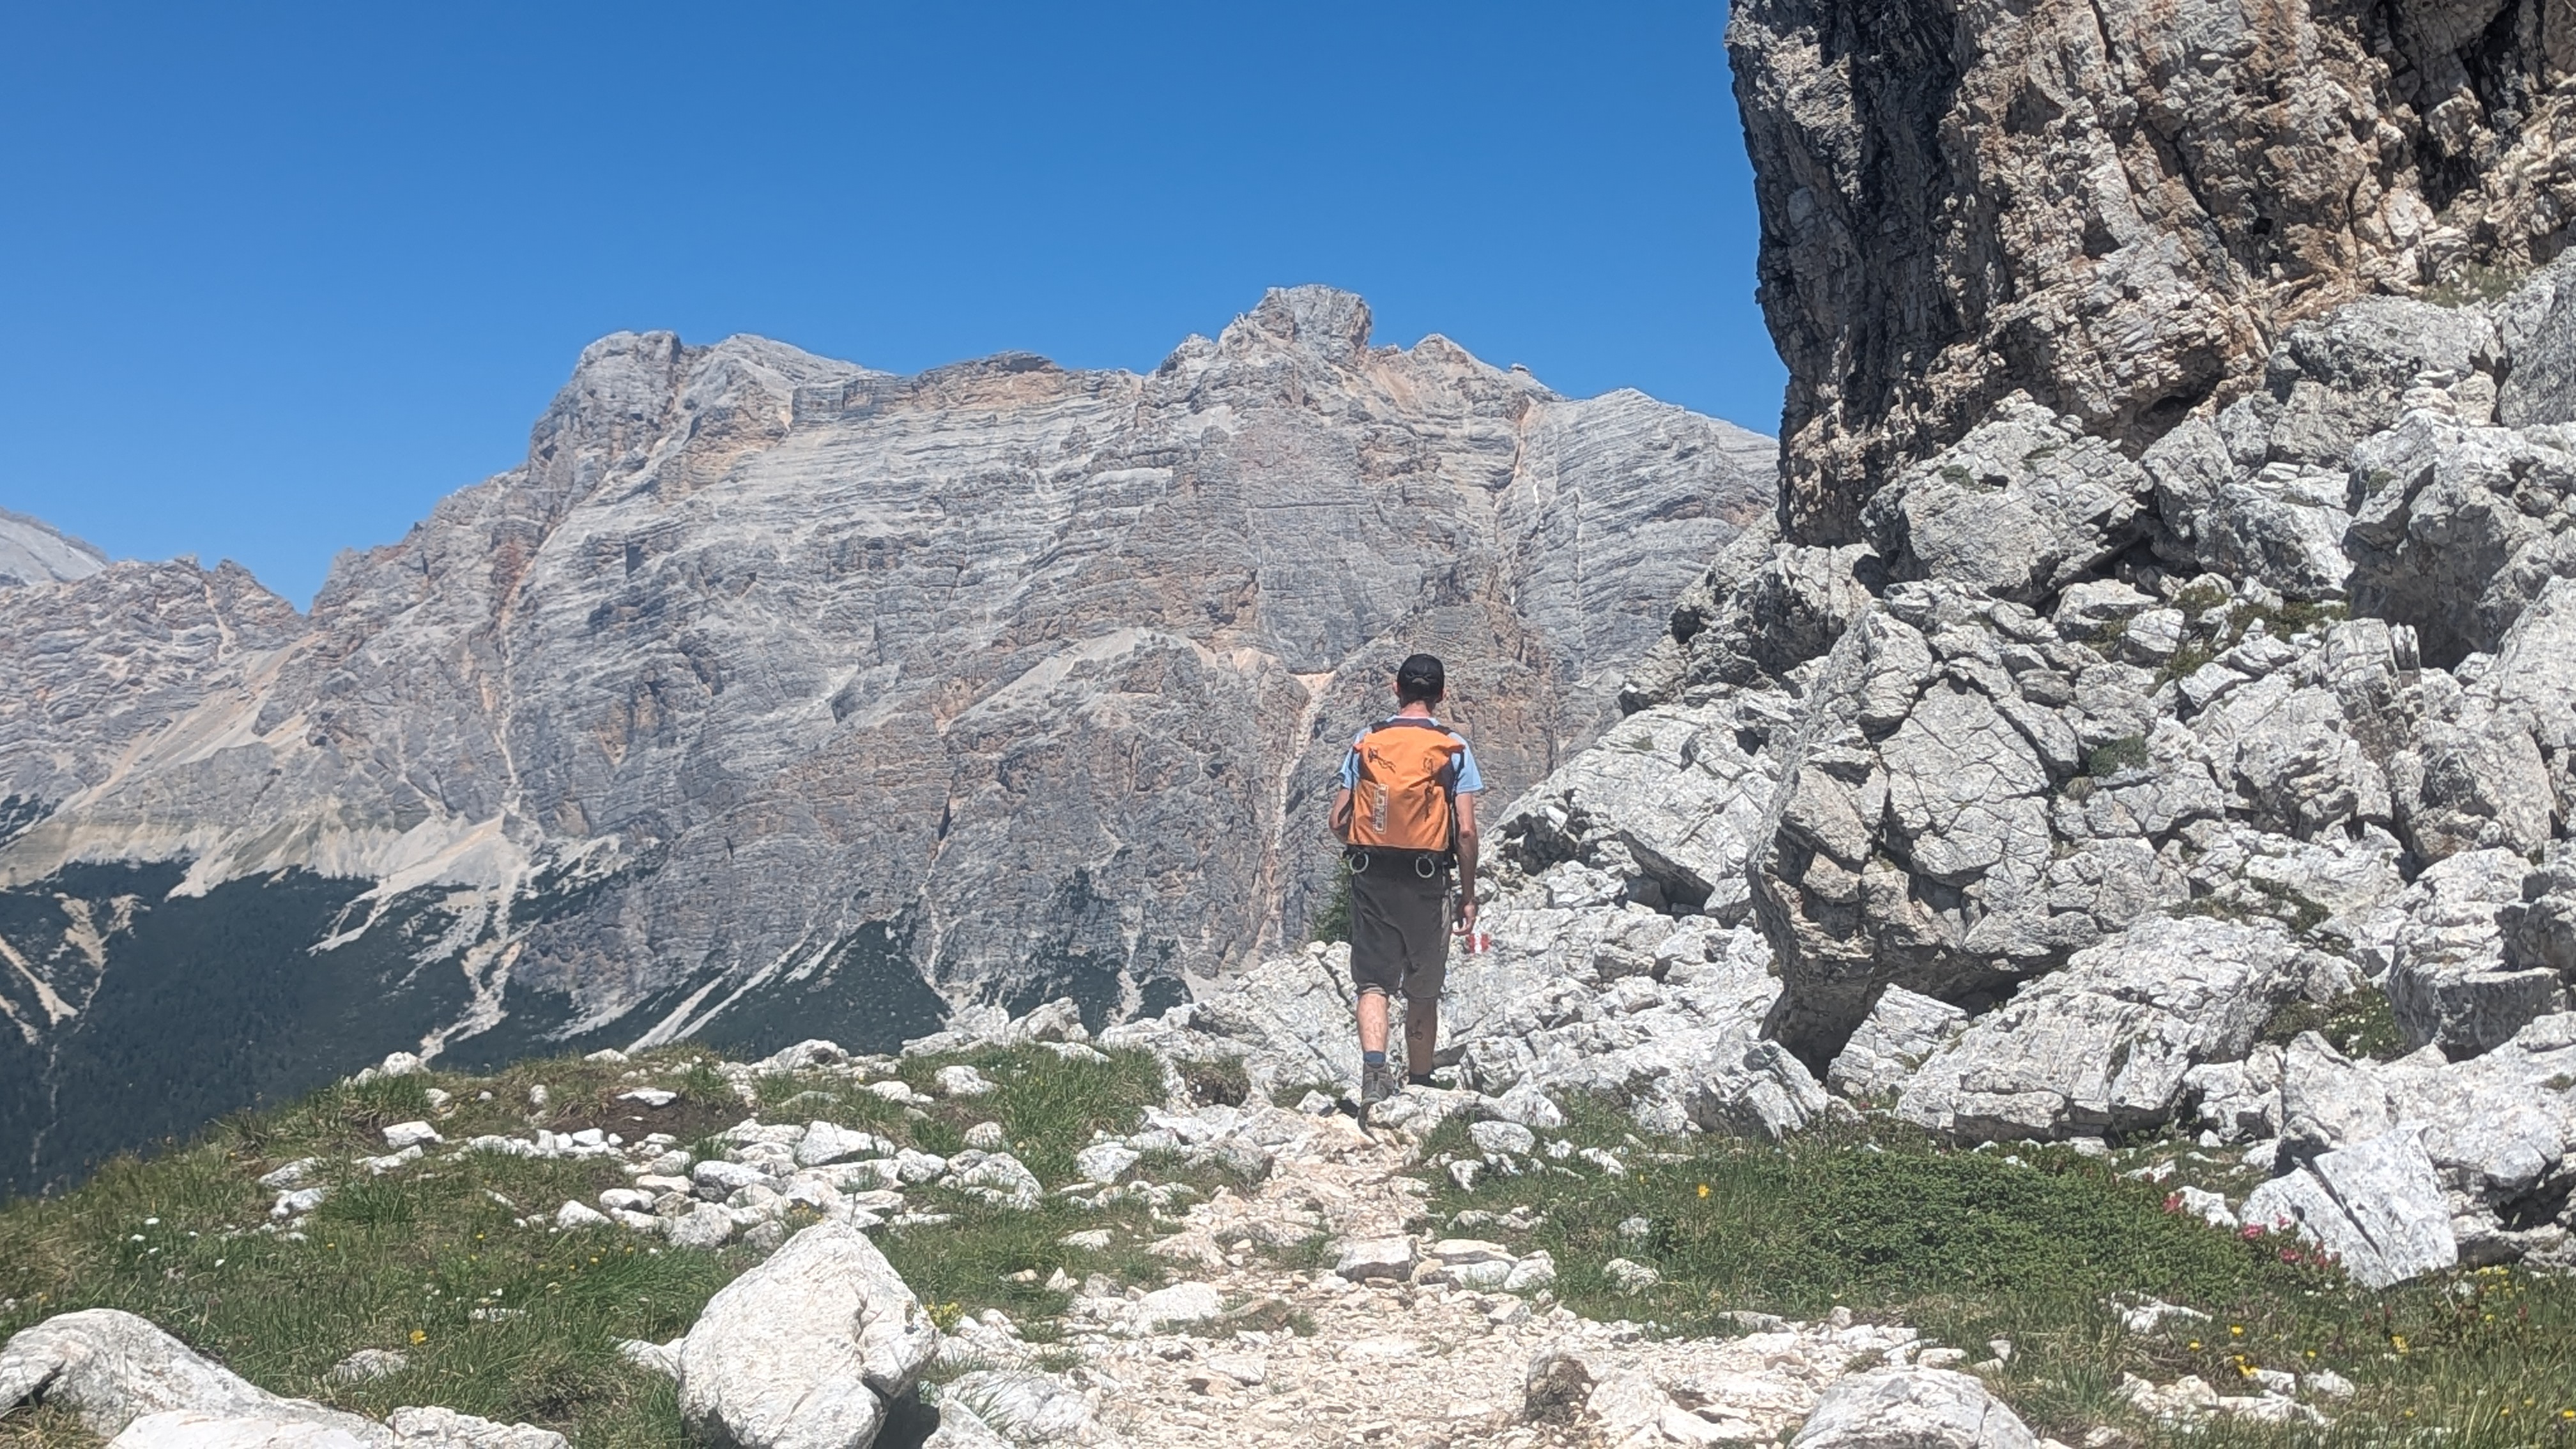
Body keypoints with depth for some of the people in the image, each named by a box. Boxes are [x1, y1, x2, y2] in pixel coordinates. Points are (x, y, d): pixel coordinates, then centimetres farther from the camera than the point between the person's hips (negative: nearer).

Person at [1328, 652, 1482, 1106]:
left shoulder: (1366, 742, 3)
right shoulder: (1453, 748, -2)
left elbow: (1338, 821, 3)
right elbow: (1465, 831, -7)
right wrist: (1468, 895, 3)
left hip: (1370, 879, 1)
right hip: (1427, 880, -1)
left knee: (1373, 982, 3)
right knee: (1423, 991, 12)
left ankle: (1374, 1070, -18)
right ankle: (1419, 1084, 22)